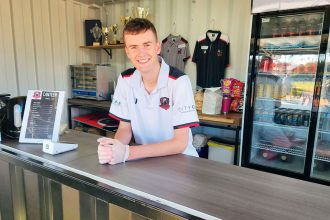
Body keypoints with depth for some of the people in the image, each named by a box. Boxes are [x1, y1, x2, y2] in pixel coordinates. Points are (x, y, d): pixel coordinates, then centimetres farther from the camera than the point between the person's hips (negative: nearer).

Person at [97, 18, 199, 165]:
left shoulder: (179, 81, -18)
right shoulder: (125, 80, -3)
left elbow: (180, 143, -19)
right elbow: (125, 128, 2)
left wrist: (127, 152, -27)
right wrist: (113, 146, -20)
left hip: (179, 159, -3)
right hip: (146, 158, 3)